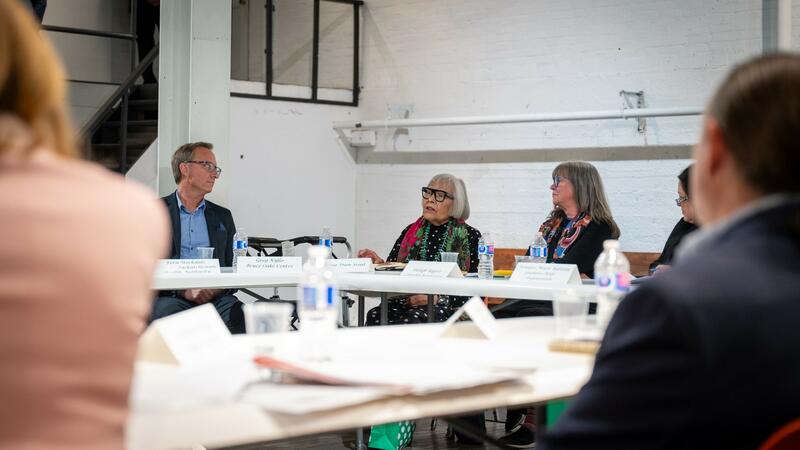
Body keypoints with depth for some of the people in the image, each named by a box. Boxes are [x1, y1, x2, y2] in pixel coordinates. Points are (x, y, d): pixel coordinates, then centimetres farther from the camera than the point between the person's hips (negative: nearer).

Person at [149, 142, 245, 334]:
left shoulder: (223, 216, 23)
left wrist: (219, 288, -6)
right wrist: (184, 290, -14)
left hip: (215, 297, 3)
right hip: (170, 297, -2)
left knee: (238, 313, -31)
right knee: (171, 311, -37)